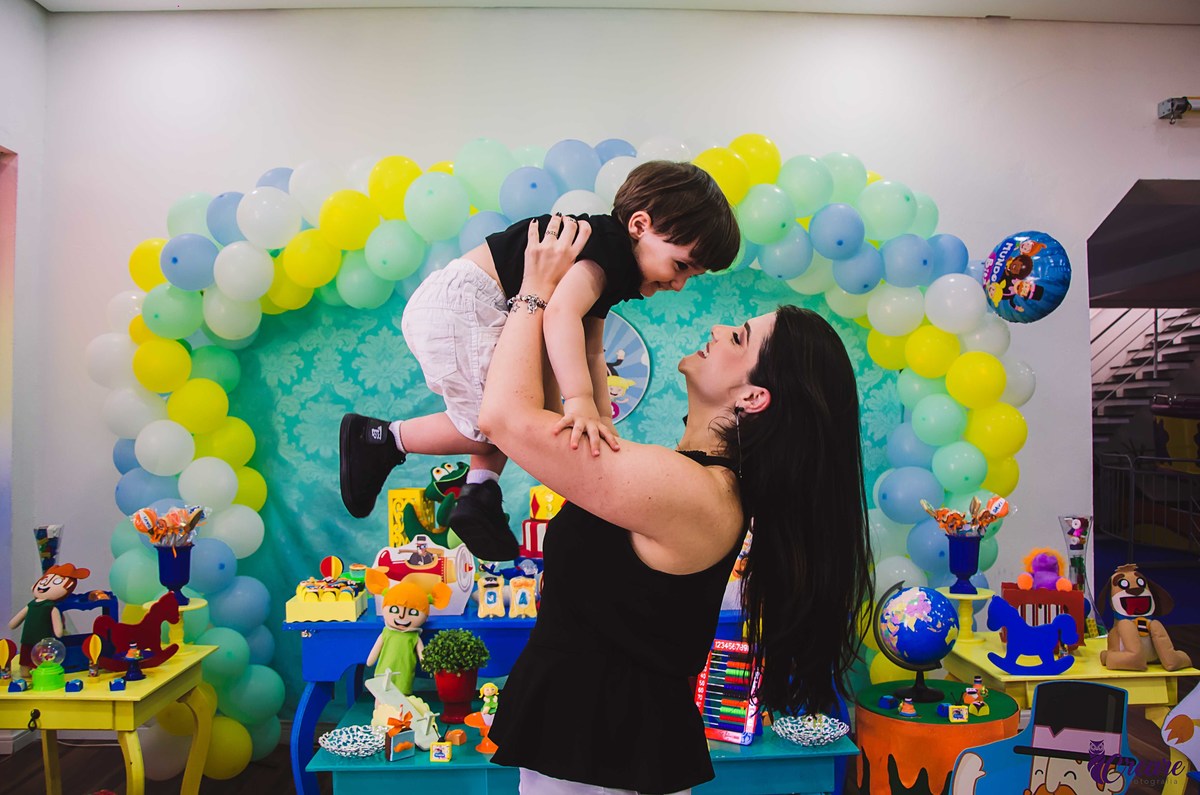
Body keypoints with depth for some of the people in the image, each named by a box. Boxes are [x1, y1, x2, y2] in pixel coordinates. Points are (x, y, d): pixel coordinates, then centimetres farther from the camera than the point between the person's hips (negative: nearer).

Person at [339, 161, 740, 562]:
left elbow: (590, 352, 18)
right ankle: (382, 438, 2)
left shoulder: (606, 270, 15)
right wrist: (580, 401, -43)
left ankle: (479, 489, 5)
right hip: (456, 305, -11)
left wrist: (602, 418, 9)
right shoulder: (608, 249, -17)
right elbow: (561, 313, -35)